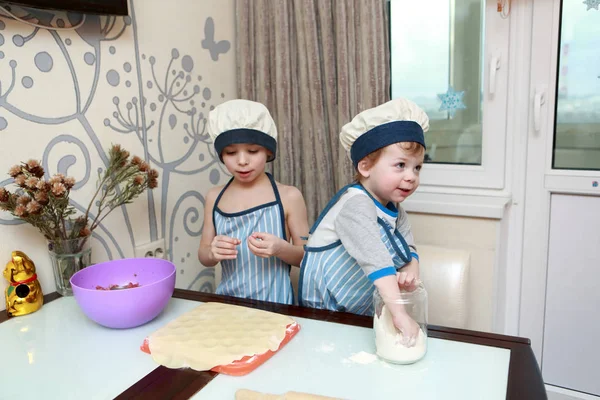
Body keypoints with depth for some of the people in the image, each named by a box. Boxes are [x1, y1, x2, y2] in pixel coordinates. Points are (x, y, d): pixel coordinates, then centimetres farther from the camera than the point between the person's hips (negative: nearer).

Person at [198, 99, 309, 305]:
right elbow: (203, 256, 10)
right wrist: (213, 252, -11)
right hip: (227, 302, 3)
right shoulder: (214, 197, 3)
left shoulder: (289, 197, -5)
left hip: (274, 305, -2)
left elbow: (306, 256, 0)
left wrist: (281, 248, -18)